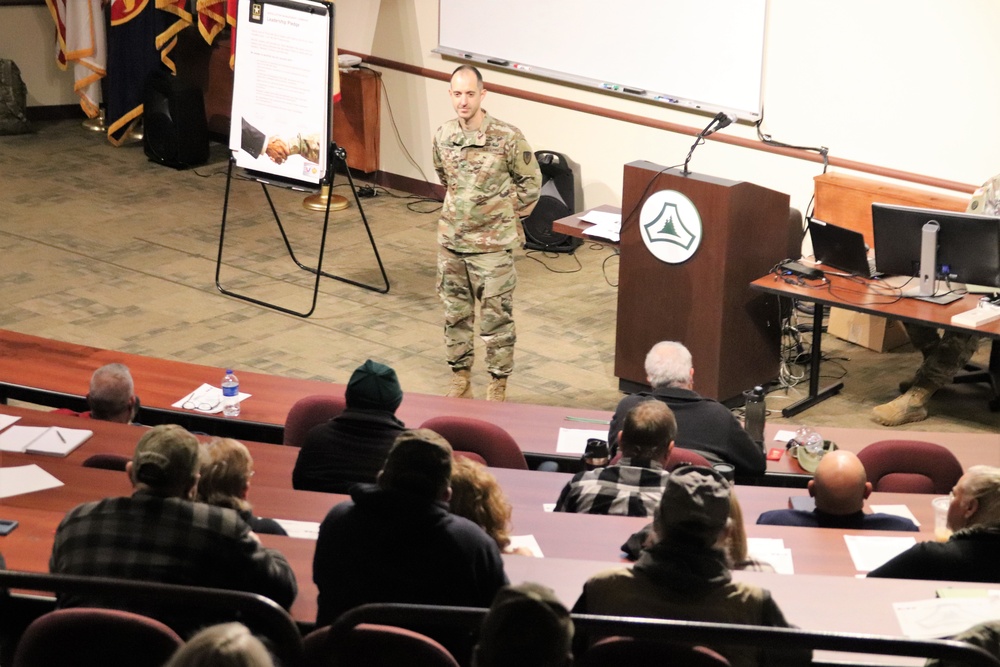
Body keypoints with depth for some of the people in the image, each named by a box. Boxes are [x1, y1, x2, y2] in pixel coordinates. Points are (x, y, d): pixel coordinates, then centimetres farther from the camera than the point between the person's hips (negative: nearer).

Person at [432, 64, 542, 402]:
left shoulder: (507, 137, -16)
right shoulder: (443, 136, -1)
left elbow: (531, 182, -3)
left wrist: (508, 214, 1)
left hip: (493, 244, -5)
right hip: (451, 240, 5)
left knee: (496, 317, 2)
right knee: (455, 312, 14)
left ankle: (498, 386, 14)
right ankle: (460, 380, 27)